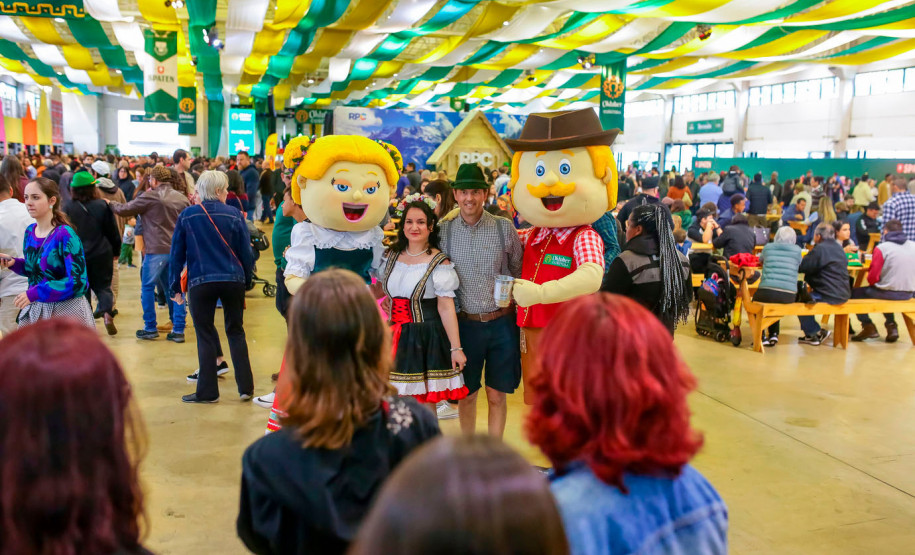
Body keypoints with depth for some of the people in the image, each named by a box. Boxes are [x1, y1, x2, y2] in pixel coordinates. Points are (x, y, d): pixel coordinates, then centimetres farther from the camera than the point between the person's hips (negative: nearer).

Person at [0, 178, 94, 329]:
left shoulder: (65, 235, -17)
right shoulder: (30, 231, 4)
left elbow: (77, 281, -23)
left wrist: (34, 293, -24)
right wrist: (14, 263, -3)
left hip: (65, 310, -6)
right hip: (35, 310, 6)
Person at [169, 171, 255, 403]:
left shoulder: (187, 216, 1)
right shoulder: (234, 214, -1)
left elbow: (176, 254, 3)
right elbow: (246, 252, 0)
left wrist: (175, 287, 9)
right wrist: (247, 279, 11)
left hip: (200, 283, -1)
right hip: (233, 280, 1)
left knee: (205, 336, 8)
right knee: (236, 332, 13)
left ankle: (207, 391, 11)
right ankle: (246, 387, 14)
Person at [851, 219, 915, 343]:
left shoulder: (881, 248, -12)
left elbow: (872, 277, -11)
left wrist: (873, 284, 10)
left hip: (888, 292, -6)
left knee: (855, 293, 16)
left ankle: (868, 327, 16)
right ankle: (891, 326, 31)